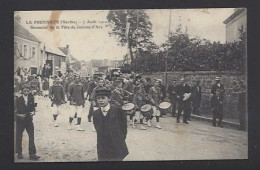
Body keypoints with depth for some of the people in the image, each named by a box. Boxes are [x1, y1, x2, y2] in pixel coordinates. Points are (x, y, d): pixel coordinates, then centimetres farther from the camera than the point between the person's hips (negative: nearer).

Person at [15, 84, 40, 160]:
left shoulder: (31, 98, 4)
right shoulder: (18, 99, -4)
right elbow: (15, 110, -2)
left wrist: (33, 112, -8)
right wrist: (19, 115, -19)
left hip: (29, 120, 2)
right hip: (20, 120, -2)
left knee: (31, 136, -4)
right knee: (19, 137, 6)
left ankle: (32, 154, -2)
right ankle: (19, 153, 21)